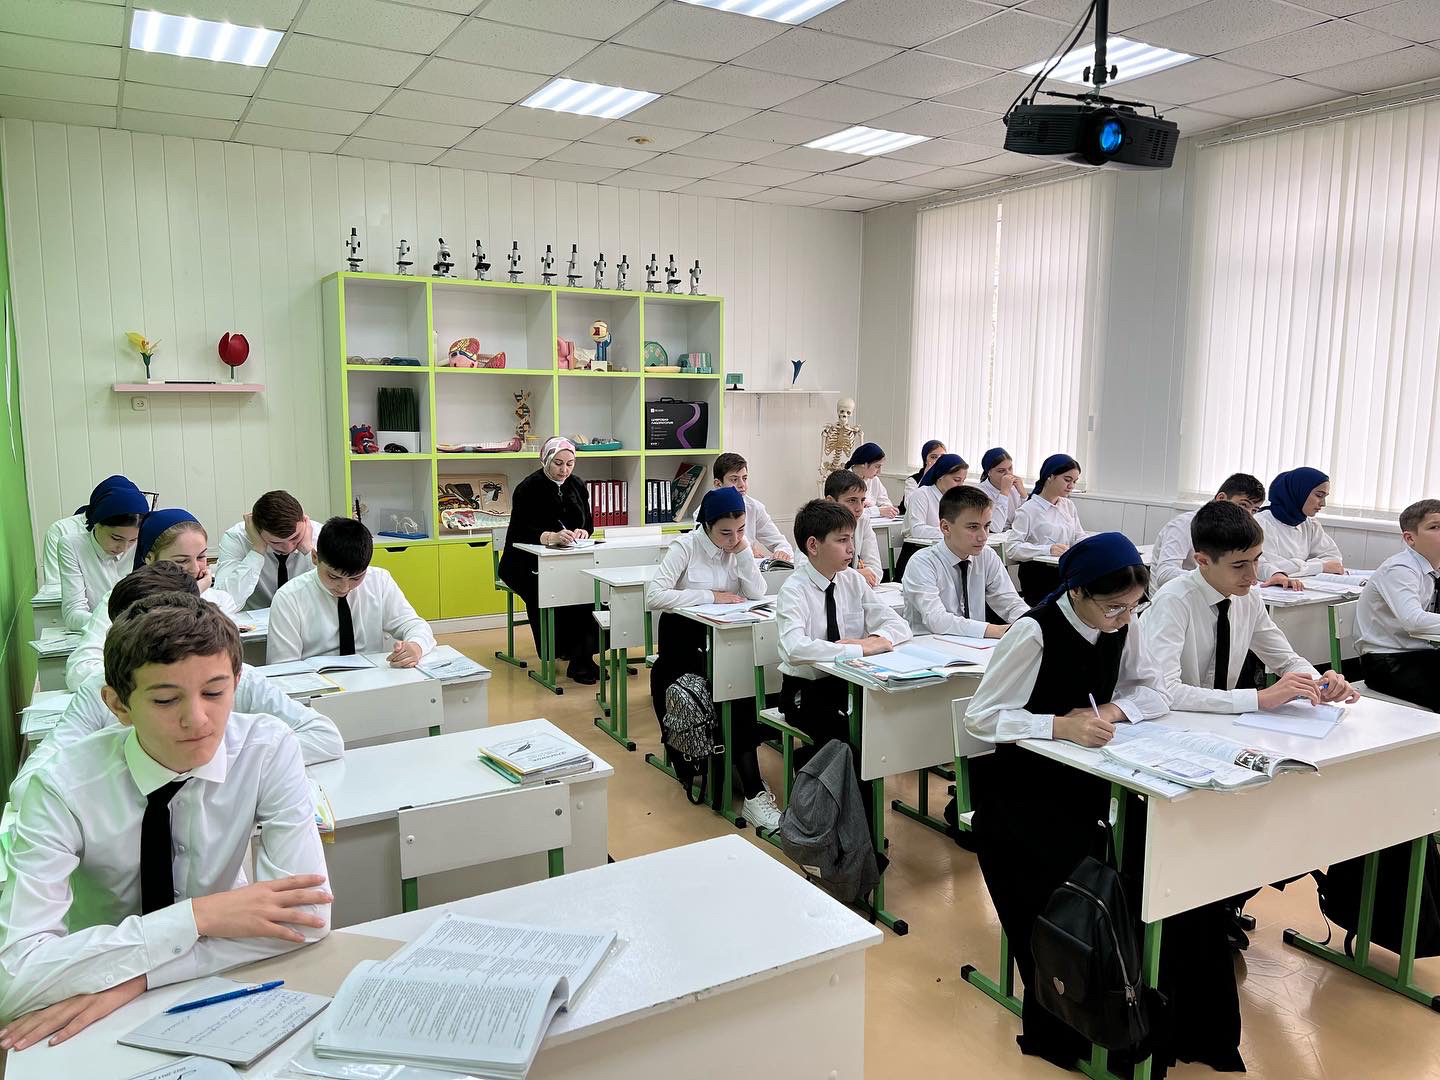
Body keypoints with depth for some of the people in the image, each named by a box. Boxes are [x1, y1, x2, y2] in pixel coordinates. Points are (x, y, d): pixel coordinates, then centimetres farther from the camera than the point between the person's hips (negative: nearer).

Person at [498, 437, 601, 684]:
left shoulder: (577, 485, 9)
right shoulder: (528, 488, -9)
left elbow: (589, 523, 13)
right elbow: (518, 531, -18)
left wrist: (583, 531, -13)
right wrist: (550, 537, -36)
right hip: (526, 562, -4)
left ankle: (581, 656, -19)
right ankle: (579, 658, -22)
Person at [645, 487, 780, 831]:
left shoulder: (738, 546, 3)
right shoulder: (686, 546, -12)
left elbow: (757, 594, -7)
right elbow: (653, 596, -24)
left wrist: (743, 550, -14)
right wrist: (711, 596, -20)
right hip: (683, 640, -5)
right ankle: (753, 792, -24)